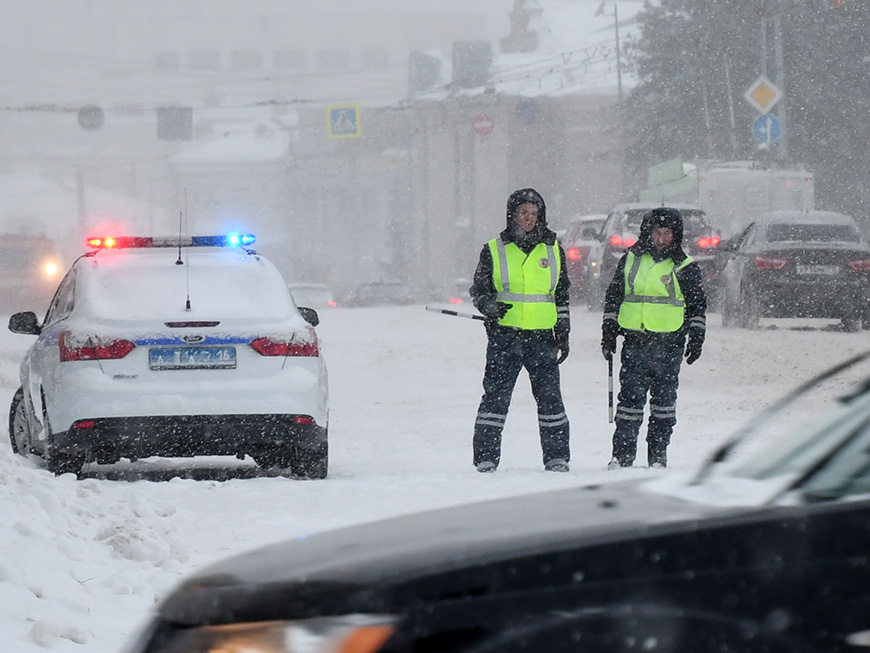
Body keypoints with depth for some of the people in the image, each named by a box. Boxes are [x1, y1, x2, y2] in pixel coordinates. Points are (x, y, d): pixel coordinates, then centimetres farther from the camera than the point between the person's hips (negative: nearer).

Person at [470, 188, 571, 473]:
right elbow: (478, 290, 7)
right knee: (496, 397, -4)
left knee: (550, 397, -2)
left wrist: (563, 332, 11)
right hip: (504, 334, -2)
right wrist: (491, 306, -15)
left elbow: (562, 295, 17)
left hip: (542, 337, 2)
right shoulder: (494, 251, 6)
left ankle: (557, 458, 6)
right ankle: (486, 459, 0)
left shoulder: (553, 250, 12)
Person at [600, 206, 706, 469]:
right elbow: (613, 296, 17)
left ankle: (658, 454, 12)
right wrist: (608, 330, 11)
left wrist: (697, 337, -1)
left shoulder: (685, 267, 4)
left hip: (669, 342, -1)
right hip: (635, 342, 1)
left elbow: (697, 305, 8)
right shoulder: (631, 260, 11)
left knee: (664, 399, 4)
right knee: (630, 397, -4)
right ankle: (622, 455, 0)